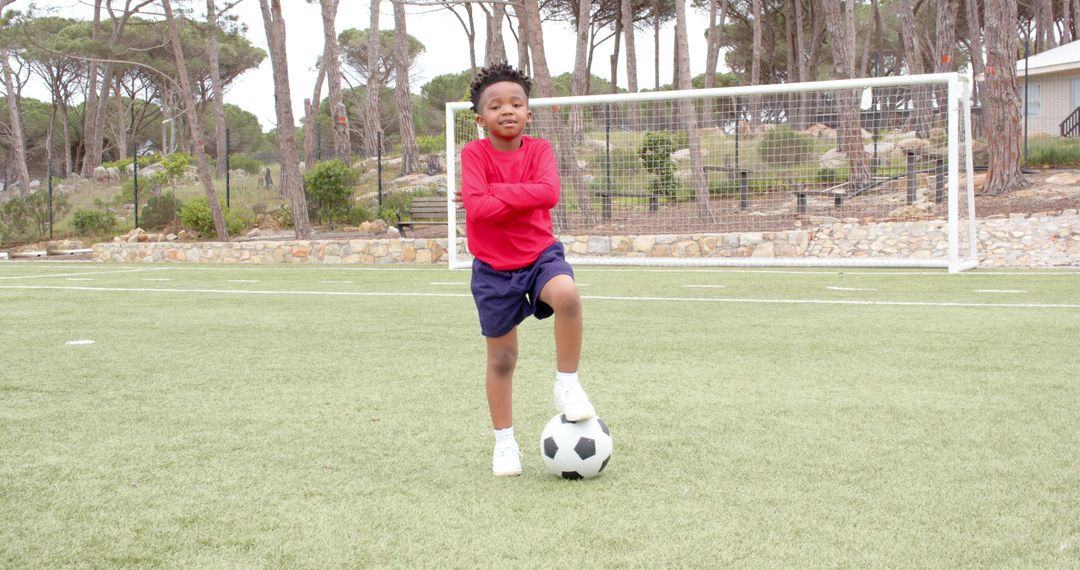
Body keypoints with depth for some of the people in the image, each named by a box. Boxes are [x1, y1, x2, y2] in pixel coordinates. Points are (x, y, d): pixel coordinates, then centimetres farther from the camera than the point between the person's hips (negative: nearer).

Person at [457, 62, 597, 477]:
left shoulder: (539, 149, -3)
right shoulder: (474, 154, -9)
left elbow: (549, 193, -22)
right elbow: (477, 208, -24)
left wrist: (494, 194, -22)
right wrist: (523, 198, -20)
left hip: (540, 254, 1)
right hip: (493, 267, -1)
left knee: (567, 294, -34)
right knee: (501, 358, 6)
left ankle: (567, 384, -13)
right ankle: (504, 442, 25)